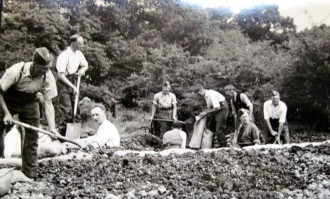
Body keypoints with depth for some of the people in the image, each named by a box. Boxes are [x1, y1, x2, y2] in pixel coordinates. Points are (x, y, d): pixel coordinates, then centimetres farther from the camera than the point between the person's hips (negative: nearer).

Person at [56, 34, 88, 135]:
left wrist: (82, 70, -6)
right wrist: (73, 86, -24)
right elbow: (60, 75, -23)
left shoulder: (78, 53, 2)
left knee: (74, 106, 11)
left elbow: (85, 65, 19)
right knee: (66, 108, -8)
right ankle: (63, 132, 0)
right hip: (64, 82, -8)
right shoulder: (64, 55, -21)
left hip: (73, 81, 8)